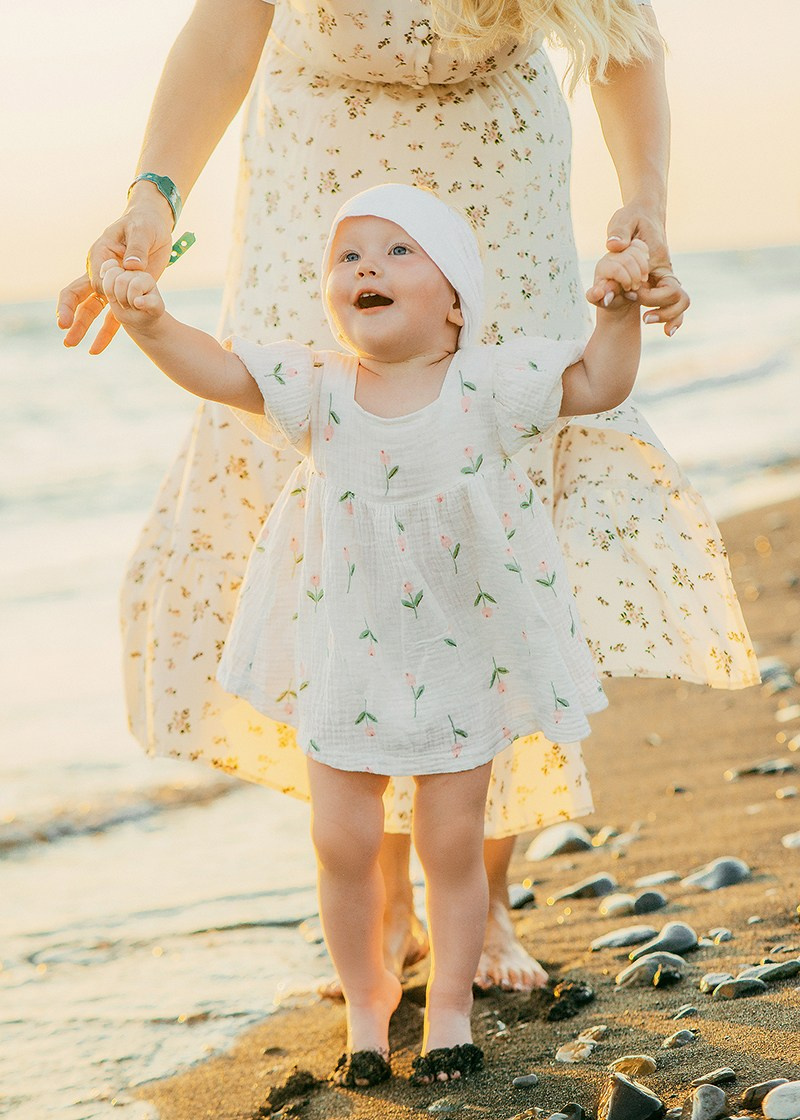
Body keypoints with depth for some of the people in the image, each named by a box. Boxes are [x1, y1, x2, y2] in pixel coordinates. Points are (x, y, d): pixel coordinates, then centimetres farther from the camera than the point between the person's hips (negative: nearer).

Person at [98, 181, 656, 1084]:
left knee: (451, 844, 7)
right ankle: (365, 995, 27)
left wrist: (620, 305, -19)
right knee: (343, 842, 5)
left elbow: (599, 385, -4)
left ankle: (450, 1003, 26)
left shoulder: (485, 388, -10)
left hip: (460, 661, -1)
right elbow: (214, 371, -17)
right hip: (347, 660, 1)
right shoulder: (317, 393, -9)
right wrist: (149, 321, -33)